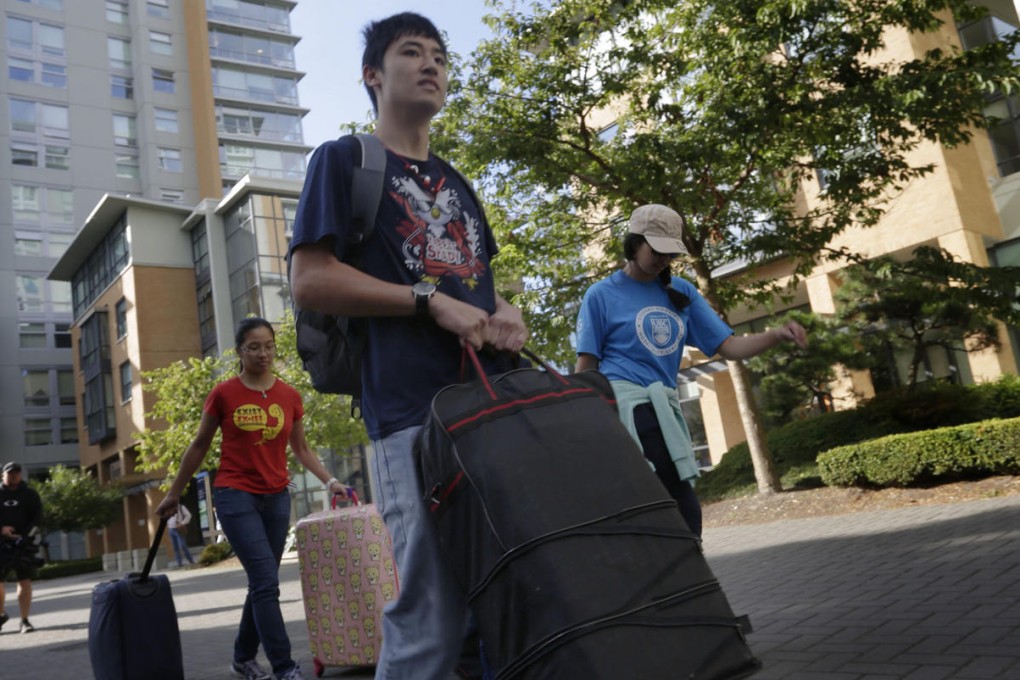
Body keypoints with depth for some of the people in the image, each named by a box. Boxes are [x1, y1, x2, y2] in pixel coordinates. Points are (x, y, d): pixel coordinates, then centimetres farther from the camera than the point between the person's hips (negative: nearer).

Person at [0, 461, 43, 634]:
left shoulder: (29, 494, 6)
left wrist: (24, 534, -13)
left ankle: (25, 620, 1)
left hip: (23, 543, -1)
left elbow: (37, 516, 0)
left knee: (25, 581, -4)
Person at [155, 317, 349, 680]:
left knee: (262, 583, 10)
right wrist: (174, 493, 9)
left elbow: (301, 449, 12)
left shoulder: (290, 396, 3)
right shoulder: (223, 394, -6)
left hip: (276, 498, 4)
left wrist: (329, 481, 0)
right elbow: (199, 446, 4)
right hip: (236, 496, -4)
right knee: (267, 582, -11)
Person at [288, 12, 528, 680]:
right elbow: (310, 280, -3)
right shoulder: (344, 159, 7)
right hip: (413, 409, -6)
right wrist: (431, 301, -10)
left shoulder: (456, 183, 25)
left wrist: (505, 311, 4)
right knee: (431, 618, -8)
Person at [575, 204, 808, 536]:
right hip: (625, 404, -6)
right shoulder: (601, 294, 1)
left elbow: (727, 346, 9)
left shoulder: (681, 291, 15)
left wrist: (777, 334, -9)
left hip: (665, 407, 6)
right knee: (684, 513, -14)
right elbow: (585, 369, 0)